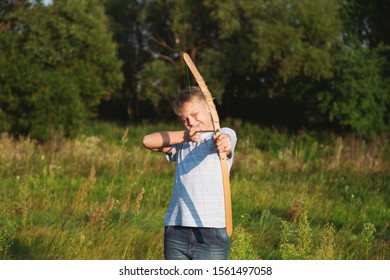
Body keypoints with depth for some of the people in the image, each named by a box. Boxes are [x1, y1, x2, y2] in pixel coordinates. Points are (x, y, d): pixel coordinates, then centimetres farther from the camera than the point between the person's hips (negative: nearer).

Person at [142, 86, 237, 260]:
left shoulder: (225, 134, 5)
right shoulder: (181, 144, 20)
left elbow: (226, 138, -19)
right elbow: (148, 141, 7)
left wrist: (224, 141, -44)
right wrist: (184, 135, -5)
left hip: (211, 232, -4)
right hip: (176, 231, 5)